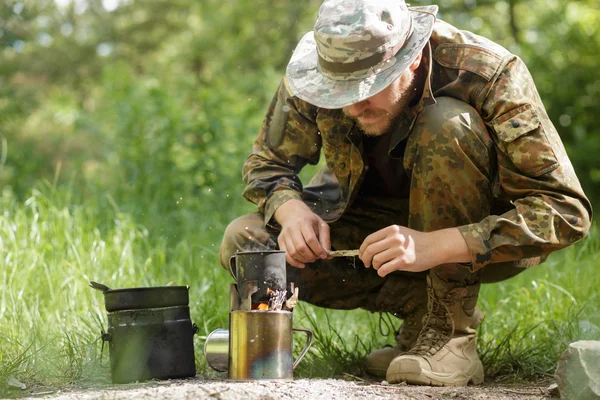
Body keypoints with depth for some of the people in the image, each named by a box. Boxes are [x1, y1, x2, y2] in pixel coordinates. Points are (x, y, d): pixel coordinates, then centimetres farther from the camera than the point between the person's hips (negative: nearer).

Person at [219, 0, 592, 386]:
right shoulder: (318, 72, -17)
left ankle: (451, 330, -22)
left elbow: (567, 209, -32)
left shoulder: (490, 73, -28)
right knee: (245, 241, -15)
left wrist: (433, 246, -42)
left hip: (487, 241, -4)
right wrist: (292, 210, -24)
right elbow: (267, 163, 1)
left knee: (445, 125, -33)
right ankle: (420, 306, -5)